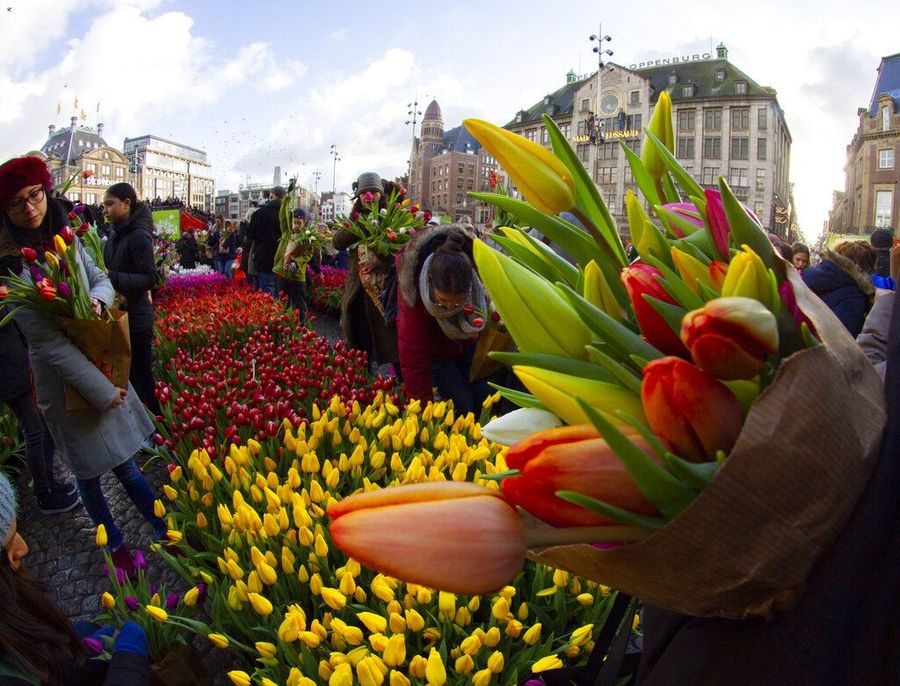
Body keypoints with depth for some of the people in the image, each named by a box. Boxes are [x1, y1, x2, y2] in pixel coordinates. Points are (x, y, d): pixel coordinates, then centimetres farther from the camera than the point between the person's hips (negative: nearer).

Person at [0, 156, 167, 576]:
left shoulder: (65, 237, -2)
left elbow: (101, 278, 9)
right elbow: (48, 341, -20)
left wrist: (99, 300, -17)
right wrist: (102, 391, -18)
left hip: (101, 363, 4)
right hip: (65, 379, -4)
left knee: (124, 462, 13)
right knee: (89, 473, 13)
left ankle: (164, 530, 28)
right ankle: (116, 545, 33)